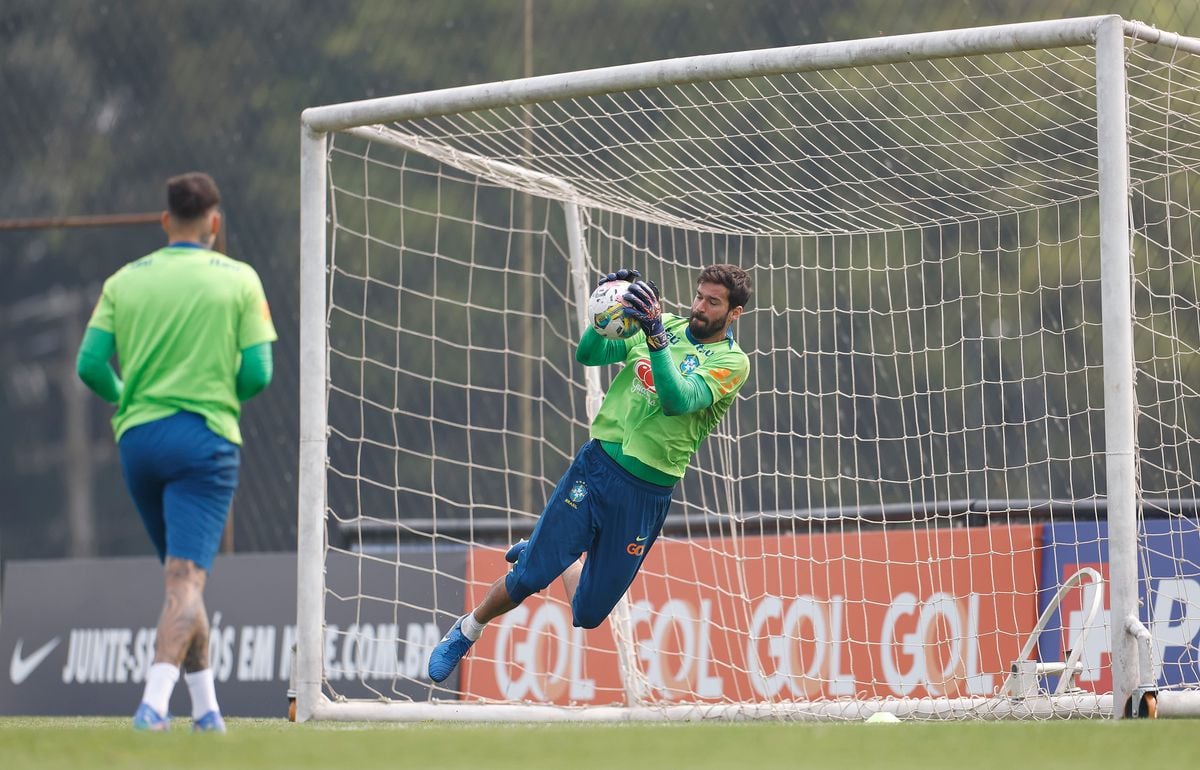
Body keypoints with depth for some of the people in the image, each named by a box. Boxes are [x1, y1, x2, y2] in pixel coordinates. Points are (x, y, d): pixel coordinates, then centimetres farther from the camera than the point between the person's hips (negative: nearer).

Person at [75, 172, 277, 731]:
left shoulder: (125, 281, 6)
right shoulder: (239, 279, 0)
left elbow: (89, 364, 0)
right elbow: (257, 374, -4)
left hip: (137, 436, 3)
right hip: (205, 436, -3)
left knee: (181, 577, 17)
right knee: (186, 578, -9)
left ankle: (205, 705, 20)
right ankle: (154, 702, -26)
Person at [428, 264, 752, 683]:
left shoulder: (732, 361, -6)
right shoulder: (665, 326, 6)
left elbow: (678, 400, -23)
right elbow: (588, 354, 1)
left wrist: (656, 336, -36)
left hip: (647, 494, -1)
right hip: (598, 464, 1)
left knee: (588, 616, 6)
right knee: (526, 579, -5)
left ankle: (563, 557, 37)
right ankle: (465, 632, 20)